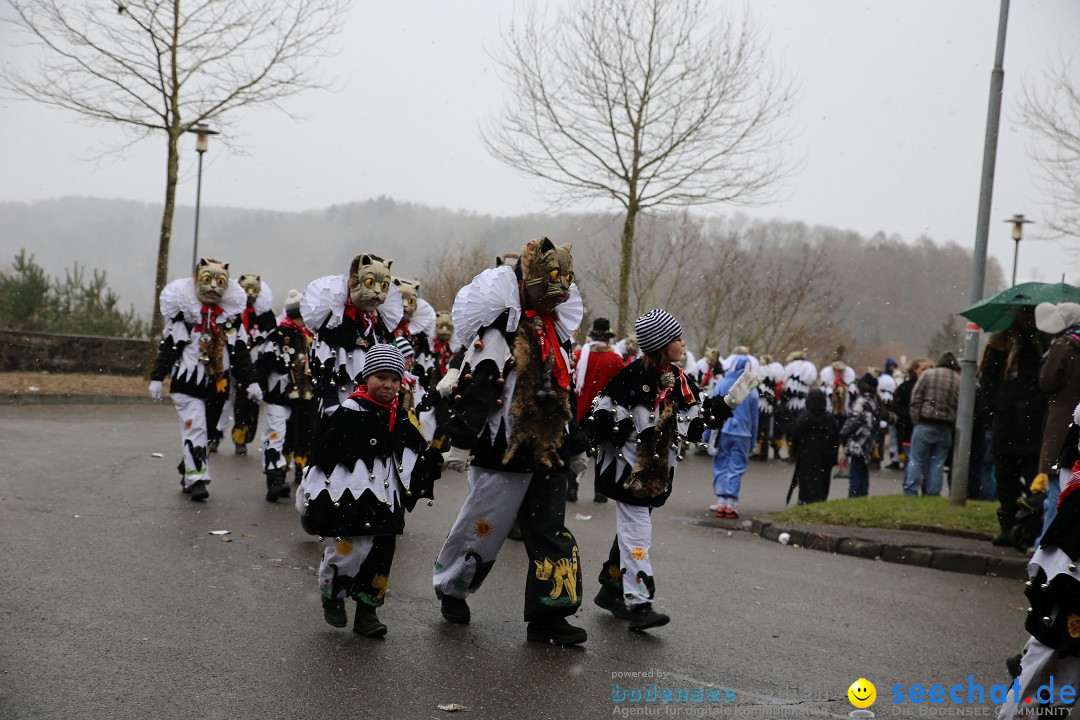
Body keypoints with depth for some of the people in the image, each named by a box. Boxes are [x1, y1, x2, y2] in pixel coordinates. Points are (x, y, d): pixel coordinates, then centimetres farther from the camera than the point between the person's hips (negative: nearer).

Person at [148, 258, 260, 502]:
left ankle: (188, 473, 18)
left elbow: (240, 351, 14)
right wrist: (157, 378, -7)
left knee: (205, 430, 7)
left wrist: (250, 382, 9)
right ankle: (196, 480, -10)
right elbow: (168, 345, -2)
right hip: (188, 380, -4)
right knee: (195, 428, -11)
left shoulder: (231, 315, 10)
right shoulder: (183, 311, -1)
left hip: (218, 383, 4)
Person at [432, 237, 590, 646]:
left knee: (551, 533, 4)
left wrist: (574, 444, 28)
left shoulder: (555, 328, 16)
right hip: (504, 450, -7)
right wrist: (461, 440, -23)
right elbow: (475, 385, -18)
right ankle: (451, 589, 26)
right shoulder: (499, 324, -11)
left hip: (548, 451, 8)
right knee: (483, 527, 3)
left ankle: (548, 616, 7)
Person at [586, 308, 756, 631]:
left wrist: (730, 400, 8)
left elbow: (699, 418, 12)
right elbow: (602, 415, -15)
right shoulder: (633, 375, -16)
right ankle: (638, 604, -9)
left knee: (632, 527, 16)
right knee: (636, 530, -9)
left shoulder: (679, 380, 8)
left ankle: (610, 589, 29)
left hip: (658, 468, 8)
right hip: (627, 465, -8)